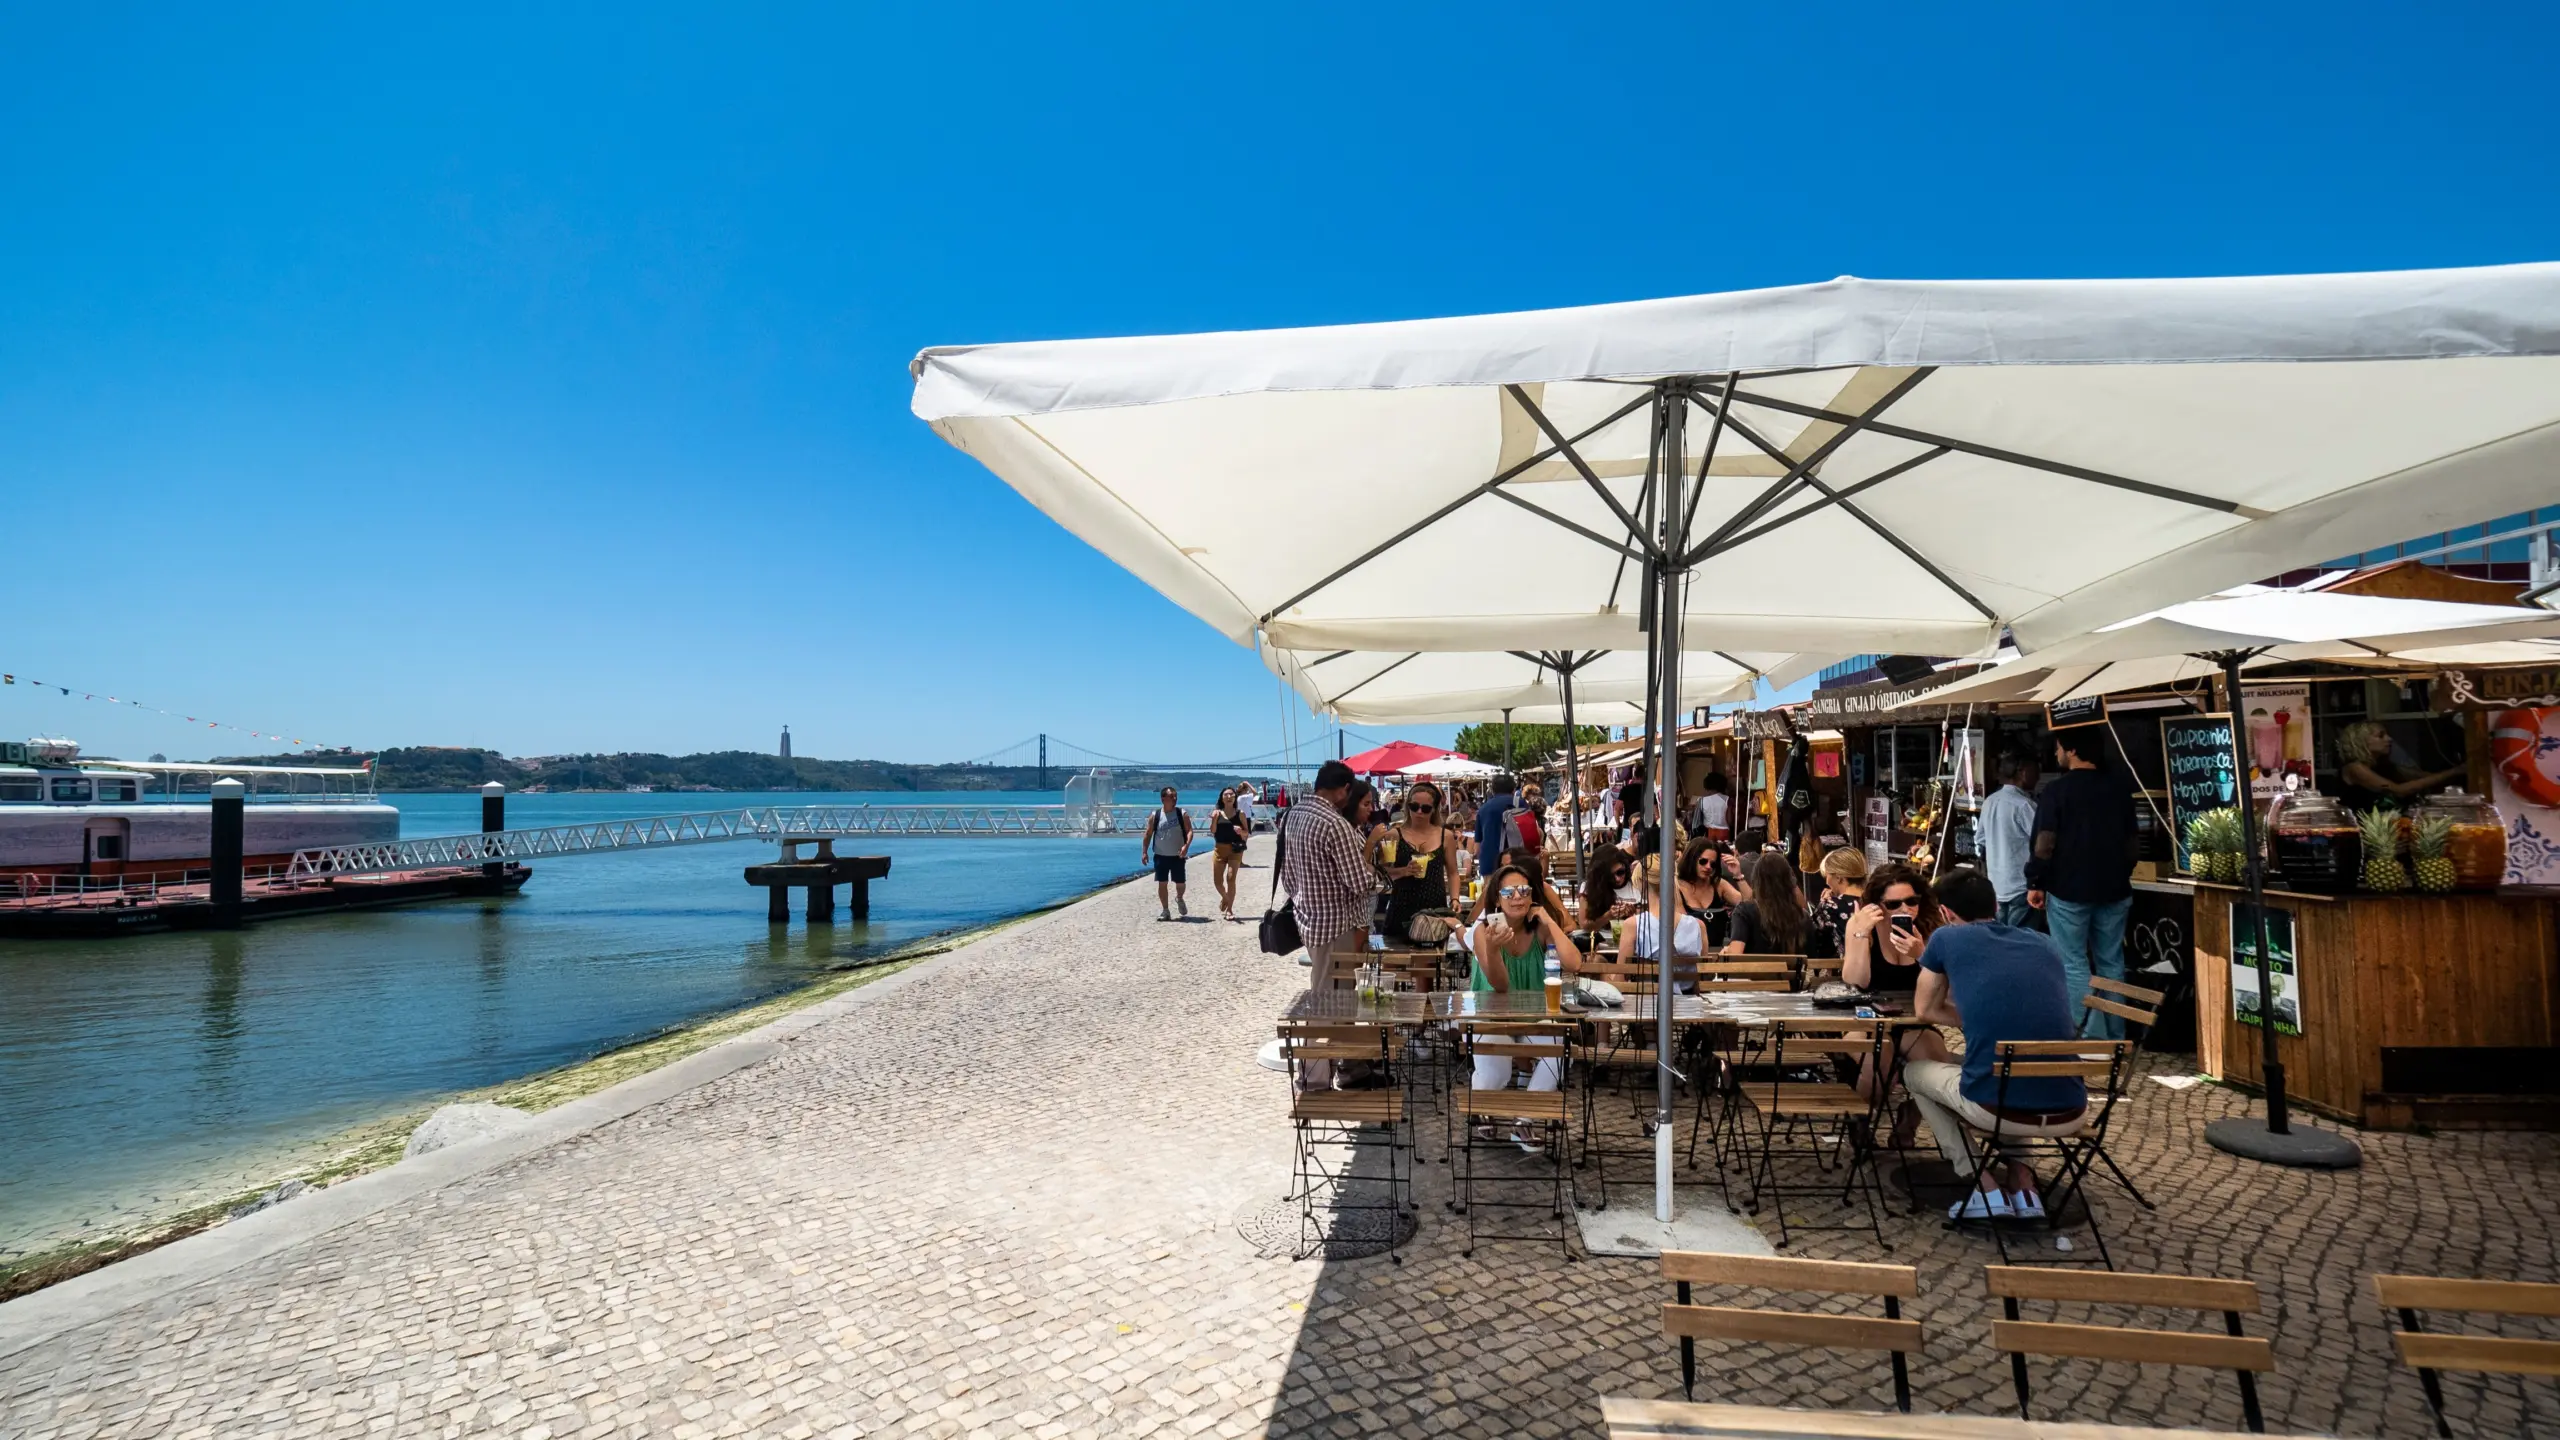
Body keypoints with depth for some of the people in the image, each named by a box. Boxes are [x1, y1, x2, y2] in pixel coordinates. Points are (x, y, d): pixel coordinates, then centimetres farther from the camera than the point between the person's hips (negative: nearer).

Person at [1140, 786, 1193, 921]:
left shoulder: (1182, 814, -3)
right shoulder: (1155, 815, -1)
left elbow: (1189, 831, -8)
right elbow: (1148, 834, 3)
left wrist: (1186, 845, -24)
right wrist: (1144, 851, -4)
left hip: (1178, 856, 0)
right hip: (1160, 855, 0)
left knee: (1180, 882, 4)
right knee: (1162, 883, 0)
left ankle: (1179, 898, 37)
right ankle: (1165, 911, 11)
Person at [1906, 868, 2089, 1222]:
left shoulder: (1947, 938, 6)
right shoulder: (2043, 944, 17)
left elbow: (1925, 1010, 18)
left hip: (1997, 1108, -5)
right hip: (2070, 1115, 5)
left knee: (1914, 1070, 27)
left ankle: (1986, 1190, 16)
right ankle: (2023, 1184, 25)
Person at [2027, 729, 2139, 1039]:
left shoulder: (2057, 789, -11)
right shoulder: (2120, 787, 6)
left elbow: (2045, 842, -14)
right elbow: (2133, 840, 14)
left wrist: (2035, 883, -5)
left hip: (2069, 889, -5)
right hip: (2113, 888, 5)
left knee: (2074, 965, 0)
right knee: (2111, 963, 13)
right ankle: (2115, 1037, 18)